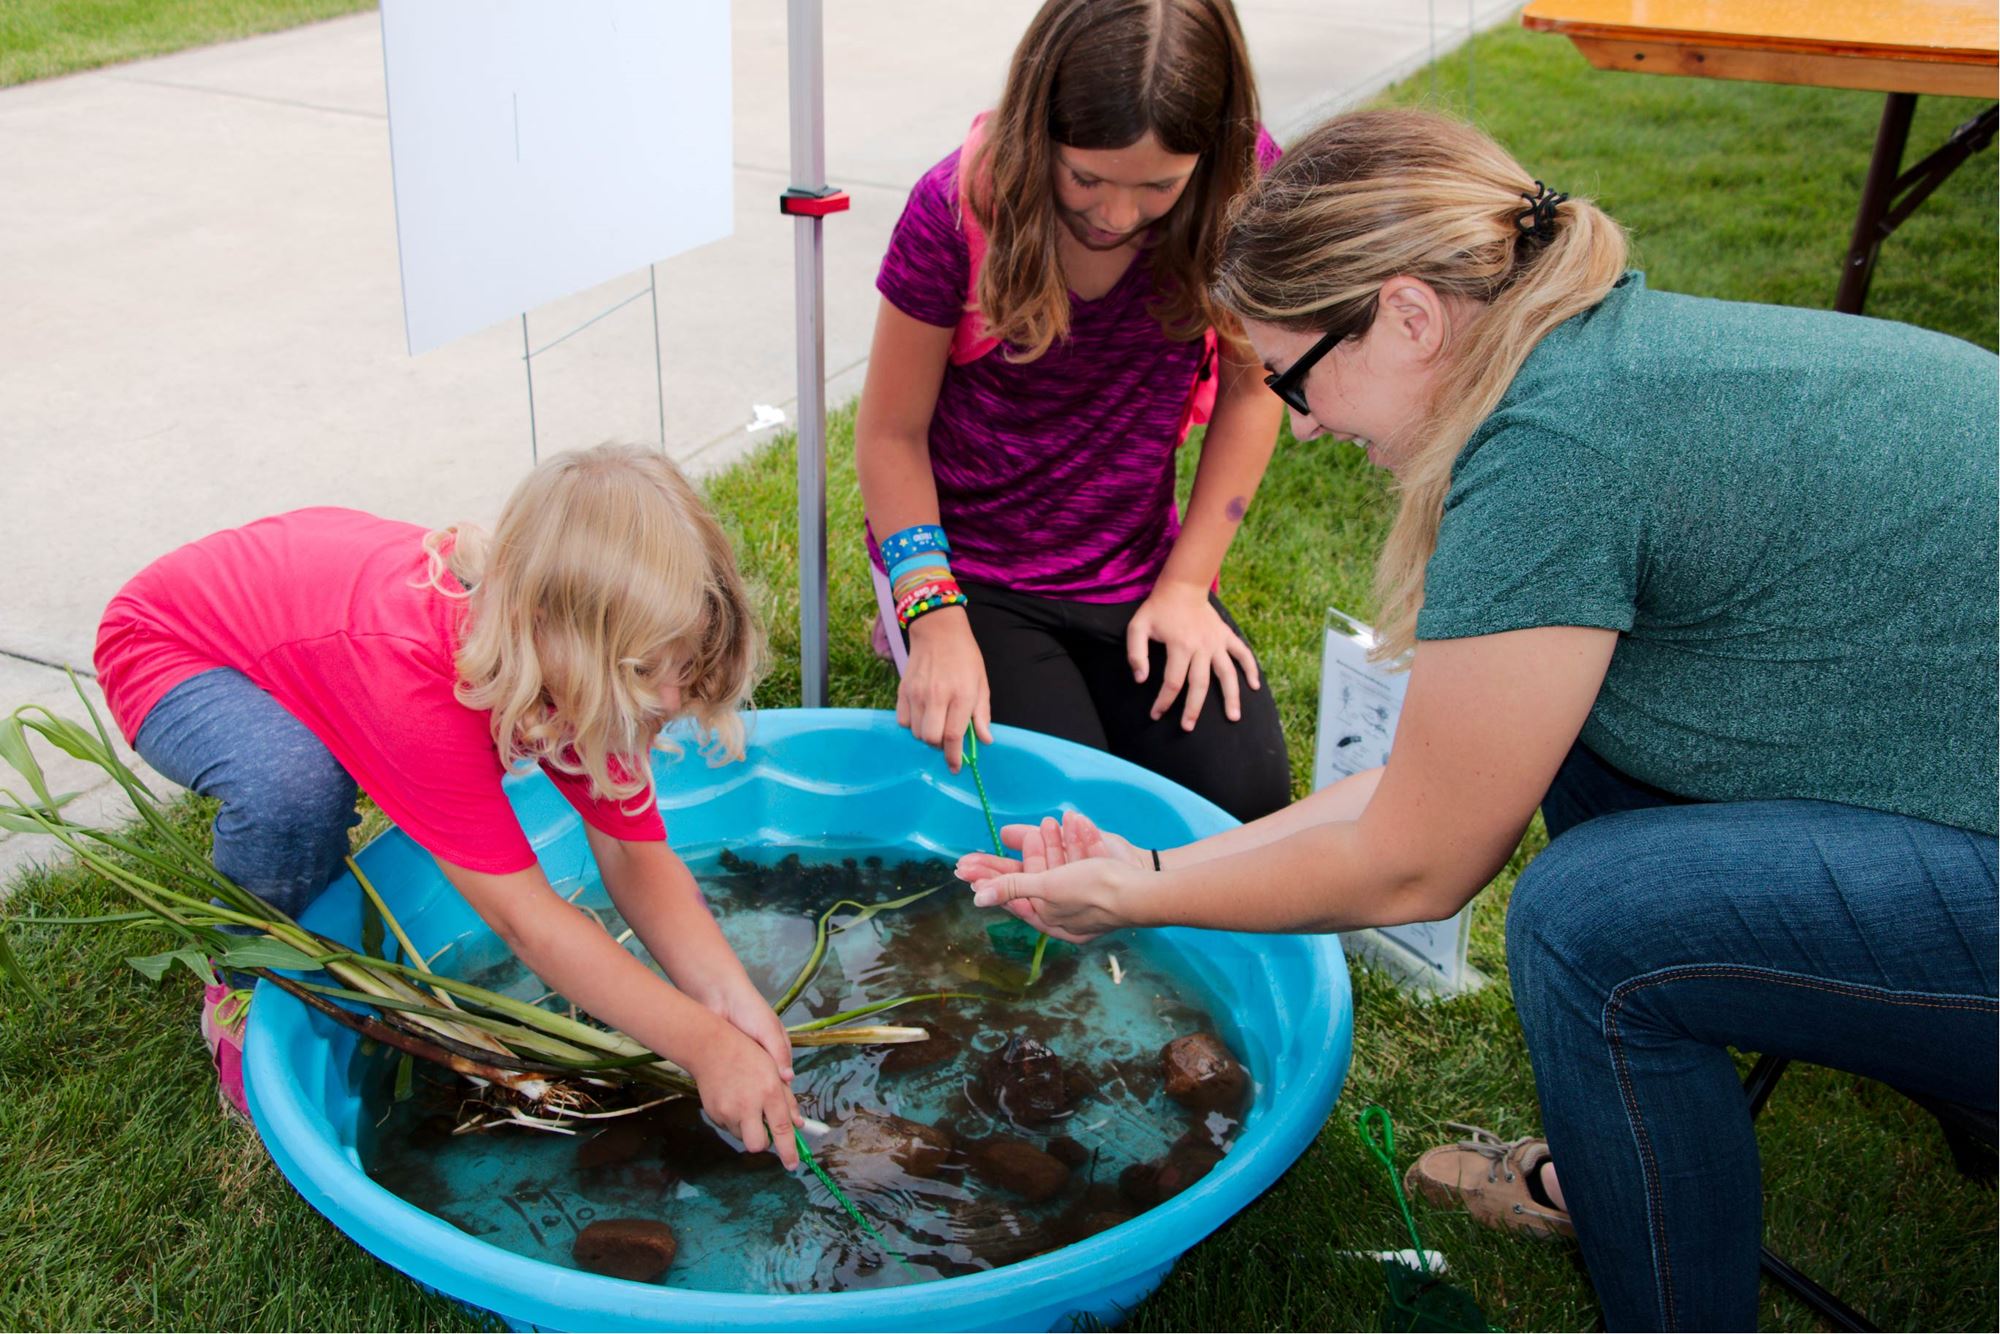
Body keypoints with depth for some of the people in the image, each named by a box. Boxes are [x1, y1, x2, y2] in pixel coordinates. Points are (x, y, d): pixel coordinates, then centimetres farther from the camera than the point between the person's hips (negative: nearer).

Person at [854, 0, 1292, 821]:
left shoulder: (1245, 184, -15)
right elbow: (891, 433, -10)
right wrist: (938, 621, -20)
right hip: (964, 564, -2)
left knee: (1244, 797, -15)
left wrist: (1186, 583, -7)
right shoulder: (961, 207, -20)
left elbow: (1250, 387, -1)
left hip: (1134, 567, 3)